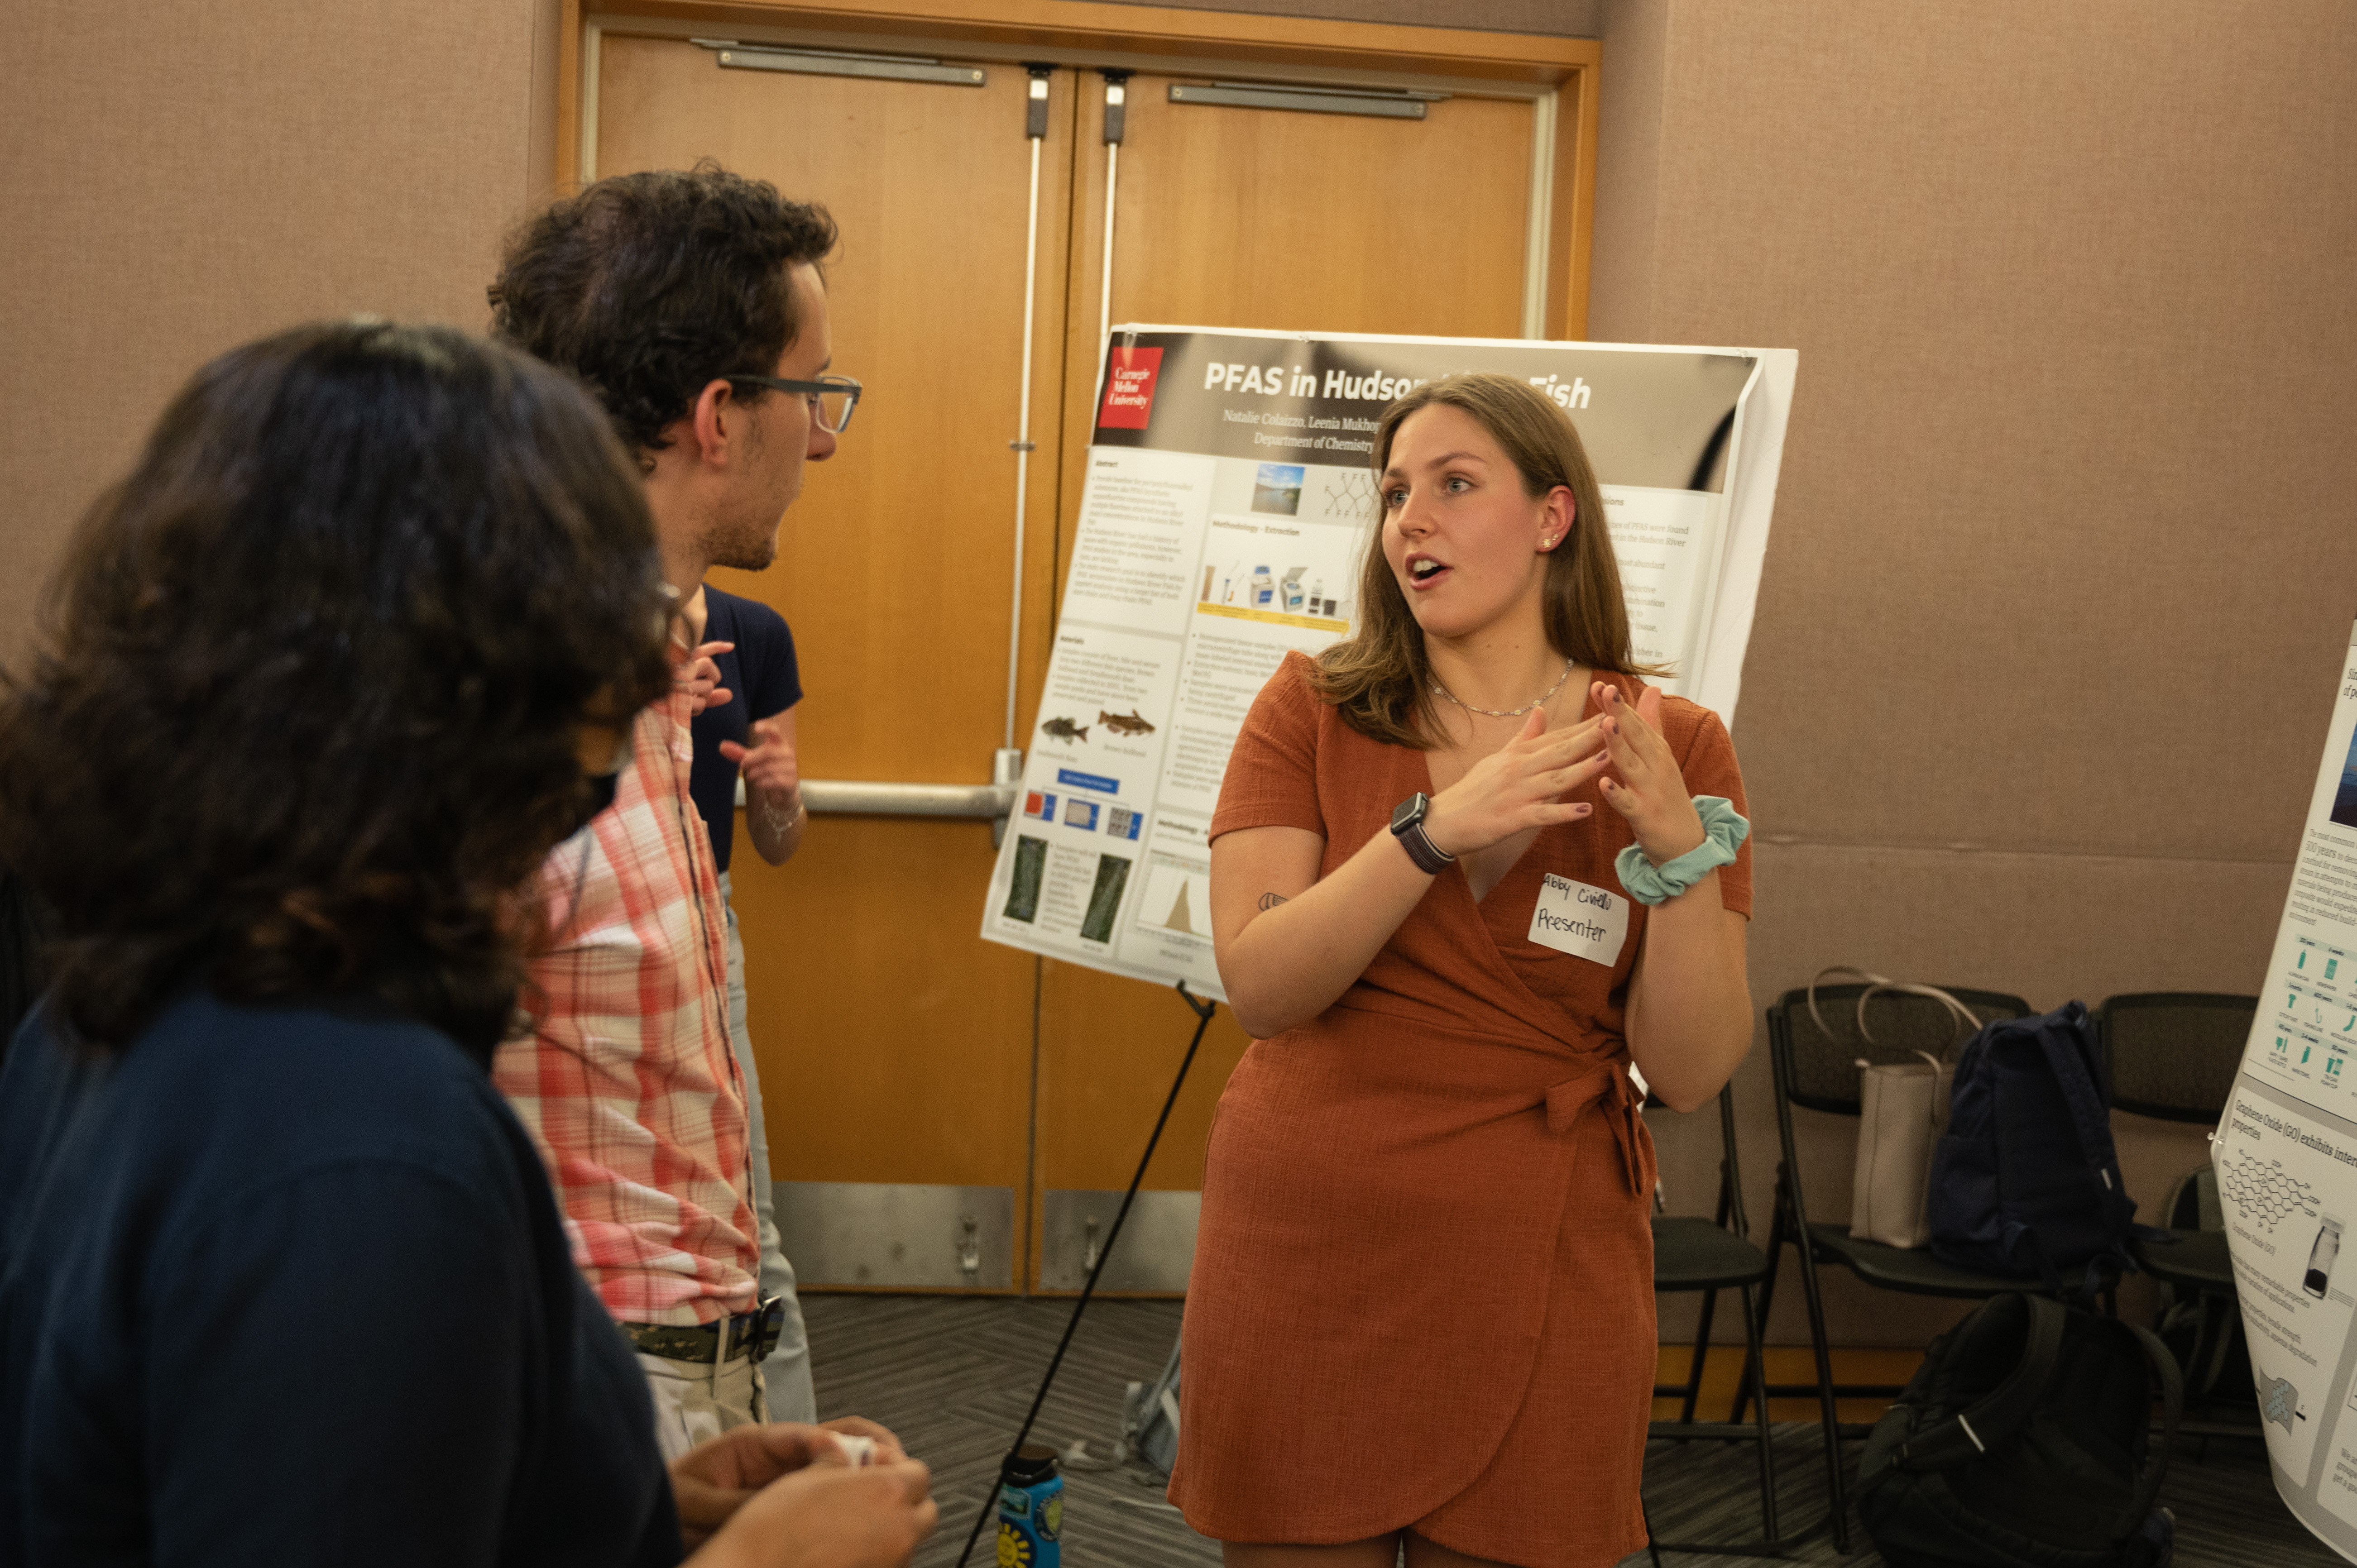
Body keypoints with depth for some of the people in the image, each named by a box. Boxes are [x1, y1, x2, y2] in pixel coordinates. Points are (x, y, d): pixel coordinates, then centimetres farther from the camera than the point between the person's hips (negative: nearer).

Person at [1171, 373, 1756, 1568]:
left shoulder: (1672, 748, -2)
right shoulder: (1314, 708, -2)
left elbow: (1690, 1072, -7)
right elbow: (1257, 986, -14)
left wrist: (1681, 851, -22)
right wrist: (1437, 828, -25)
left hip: (1540, 1280, 0)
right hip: (1303, 1257, 0)